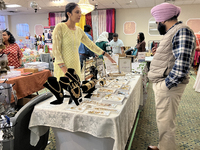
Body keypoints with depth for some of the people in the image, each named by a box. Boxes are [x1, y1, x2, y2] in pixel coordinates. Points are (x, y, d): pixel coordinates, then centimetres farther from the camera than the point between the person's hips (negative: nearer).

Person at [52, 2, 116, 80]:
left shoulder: (79, 30, 10)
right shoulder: (60, 27, -8)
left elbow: (91, 45, 17)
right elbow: (56, 50, -12)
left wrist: (107, 55, 17)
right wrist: (64, 69, -21)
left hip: (76, 67, 6)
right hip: (63, 67, -6)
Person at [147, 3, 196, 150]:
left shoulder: (182, 31, -16)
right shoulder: (173, 32, 16)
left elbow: (182, 64, -26)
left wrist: (166, 85, -22)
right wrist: (159, 53, 13)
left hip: (168, 86, -10)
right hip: (162, 83, 10)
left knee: (165, 123, 3)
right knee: (163, 120, 20)